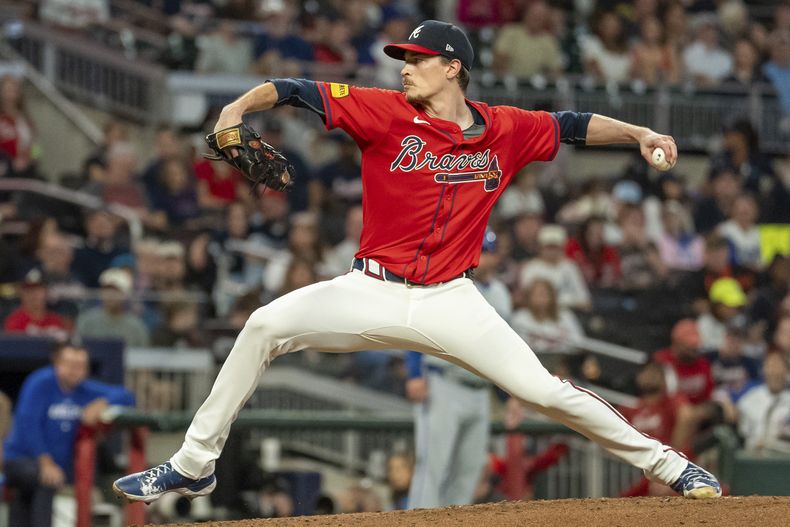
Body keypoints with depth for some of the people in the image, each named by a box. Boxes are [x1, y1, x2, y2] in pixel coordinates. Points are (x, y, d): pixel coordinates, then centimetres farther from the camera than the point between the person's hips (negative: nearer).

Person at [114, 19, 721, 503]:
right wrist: (238, 108, -28)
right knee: (267, 325, -18)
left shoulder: (505, 130, 1)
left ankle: (664, 463, 8)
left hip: (451, 302, 0)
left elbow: (572, 125, 14)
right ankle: (193, 465, -6)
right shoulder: (387, 113, -6)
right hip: (373, 292, 0)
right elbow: (295, 91, -11)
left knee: (544, 390, -10)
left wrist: (640, 134, 2)